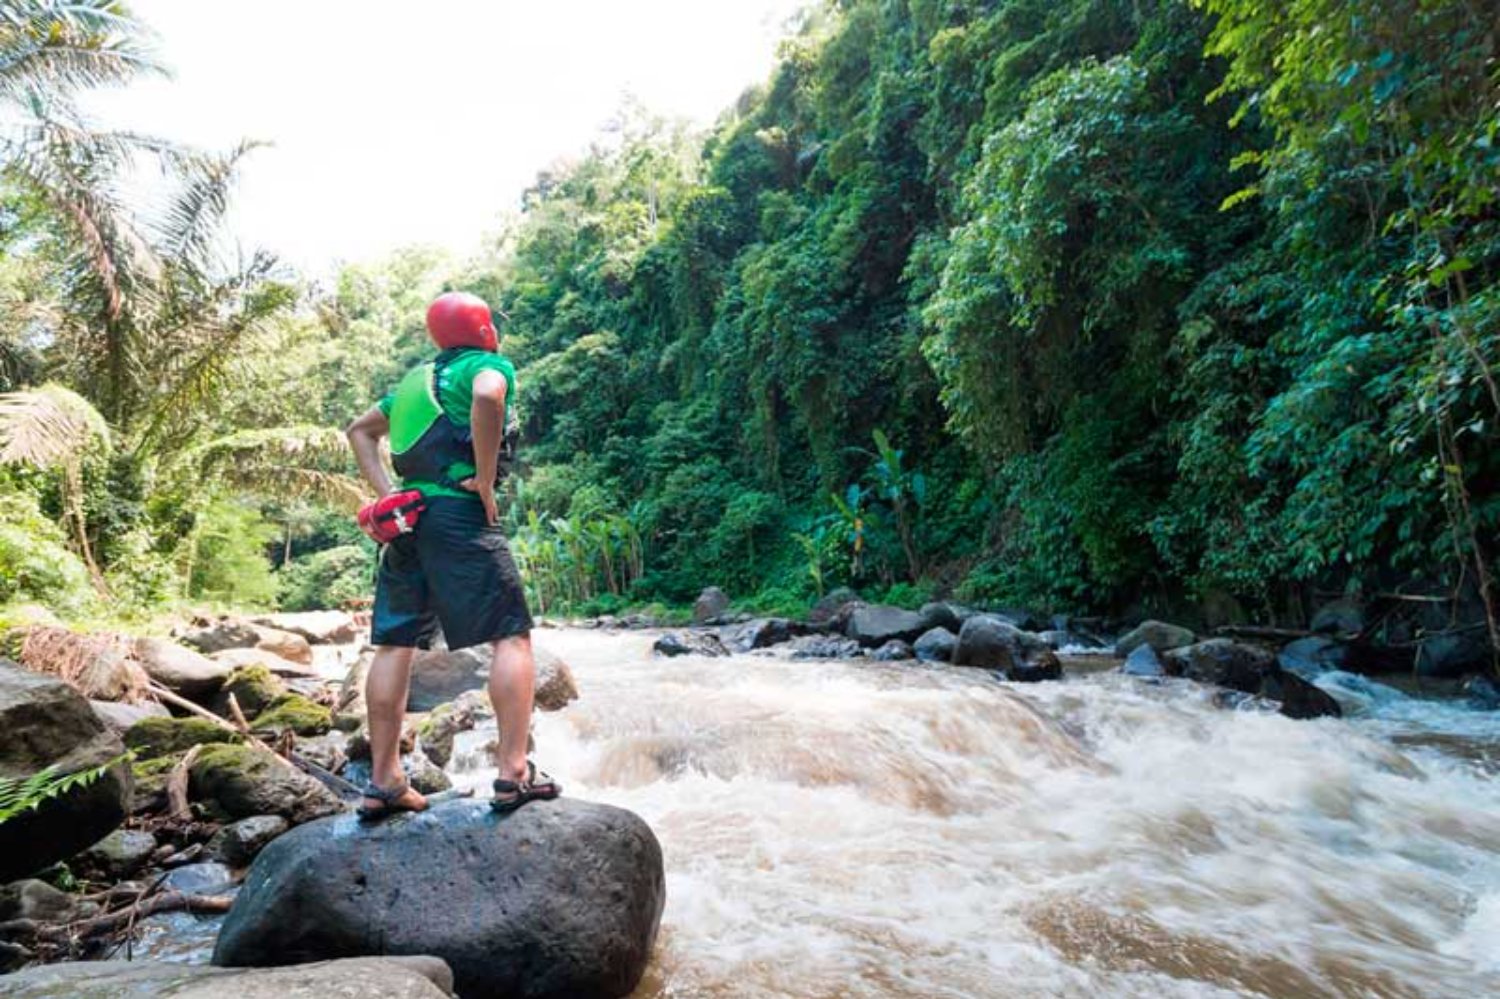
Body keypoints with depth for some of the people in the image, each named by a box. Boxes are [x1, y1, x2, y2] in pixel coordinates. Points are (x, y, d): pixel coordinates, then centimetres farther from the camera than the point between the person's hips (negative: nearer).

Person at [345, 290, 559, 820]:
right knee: (512, 635, -5)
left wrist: (387, 494, 16)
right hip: (459, 514, -8)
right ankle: (514, 774, -11)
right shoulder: (489, 364, 2)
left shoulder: (419, 376, 24)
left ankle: (384, 782, 11)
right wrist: (486, 479, -16)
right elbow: (487, 396, -23)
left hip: (408, 514, 8)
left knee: (395, 643, 7)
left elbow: (360, 430, 27)